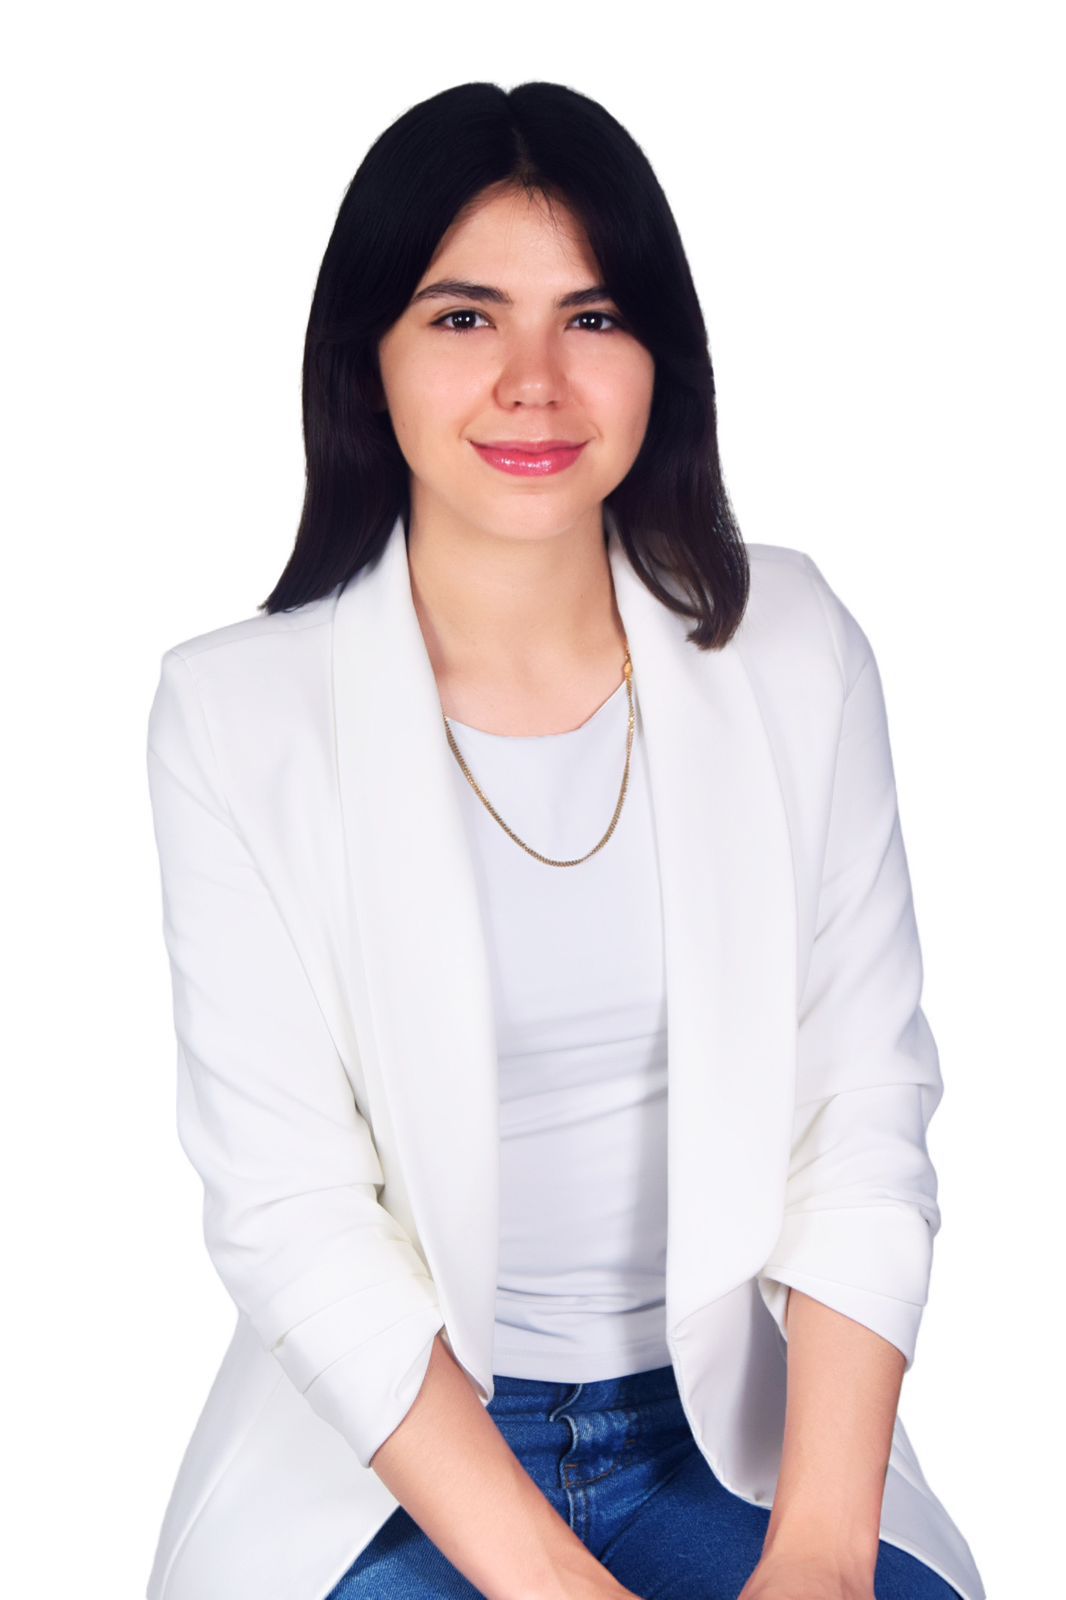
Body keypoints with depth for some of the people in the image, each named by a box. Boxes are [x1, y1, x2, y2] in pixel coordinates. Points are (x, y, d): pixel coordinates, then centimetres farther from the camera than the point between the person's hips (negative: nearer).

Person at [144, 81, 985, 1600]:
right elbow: (287, 1209, -10)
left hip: (737, 1422, 2)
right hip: (382, 1443, -1)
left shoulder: (791, 649, 0)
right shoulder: (235, 714, -7)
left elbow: (867, 1117, -2)